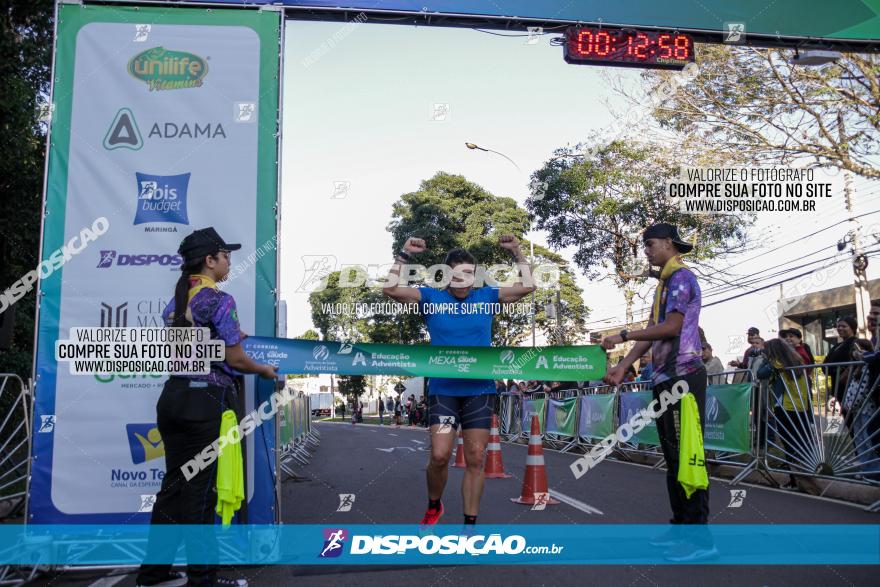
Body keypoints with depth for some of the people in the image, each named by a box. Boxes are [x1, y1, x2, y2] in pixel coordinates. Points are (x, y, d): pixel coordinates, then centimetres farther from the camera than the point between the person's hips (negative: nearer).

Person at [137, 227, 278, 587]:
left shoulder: (175, 302, 12)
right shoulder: (219, 301, -11)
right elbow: (235, 360, -10)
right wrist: (265, 370, 8)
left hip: (174, 395, 8)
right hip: (206, 400, -8)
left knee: (174, 483, 14)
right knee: (200, 489, 0)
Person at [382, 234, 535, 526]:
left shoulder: (486, 297, 5)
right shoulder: (431, 297, 1)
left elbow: (527, 286, 4)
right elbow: (391, 289, -8)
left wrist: (517, 251, -2)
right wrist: (405, 254, -11)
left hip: (480, 390, 2)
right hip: (443, 390, -1)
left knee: (475, 460, 3)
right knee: (440, 455, -11)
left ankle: (470, 522, 14)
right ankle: (433, 506, 19)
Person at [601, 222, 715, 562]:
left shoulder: (682, 278, -7)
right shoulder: (664, 284, 21)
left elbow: (671, 327, -17)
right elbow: (652, 331, 18)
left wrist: (623, 336, -11)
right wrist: (623, 366, 10)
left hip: (682, 377, -10)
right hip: (664, 379, 10)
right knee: (673, 455, 12)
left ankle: (700, 537, -6)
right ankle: (681, 527, 20)